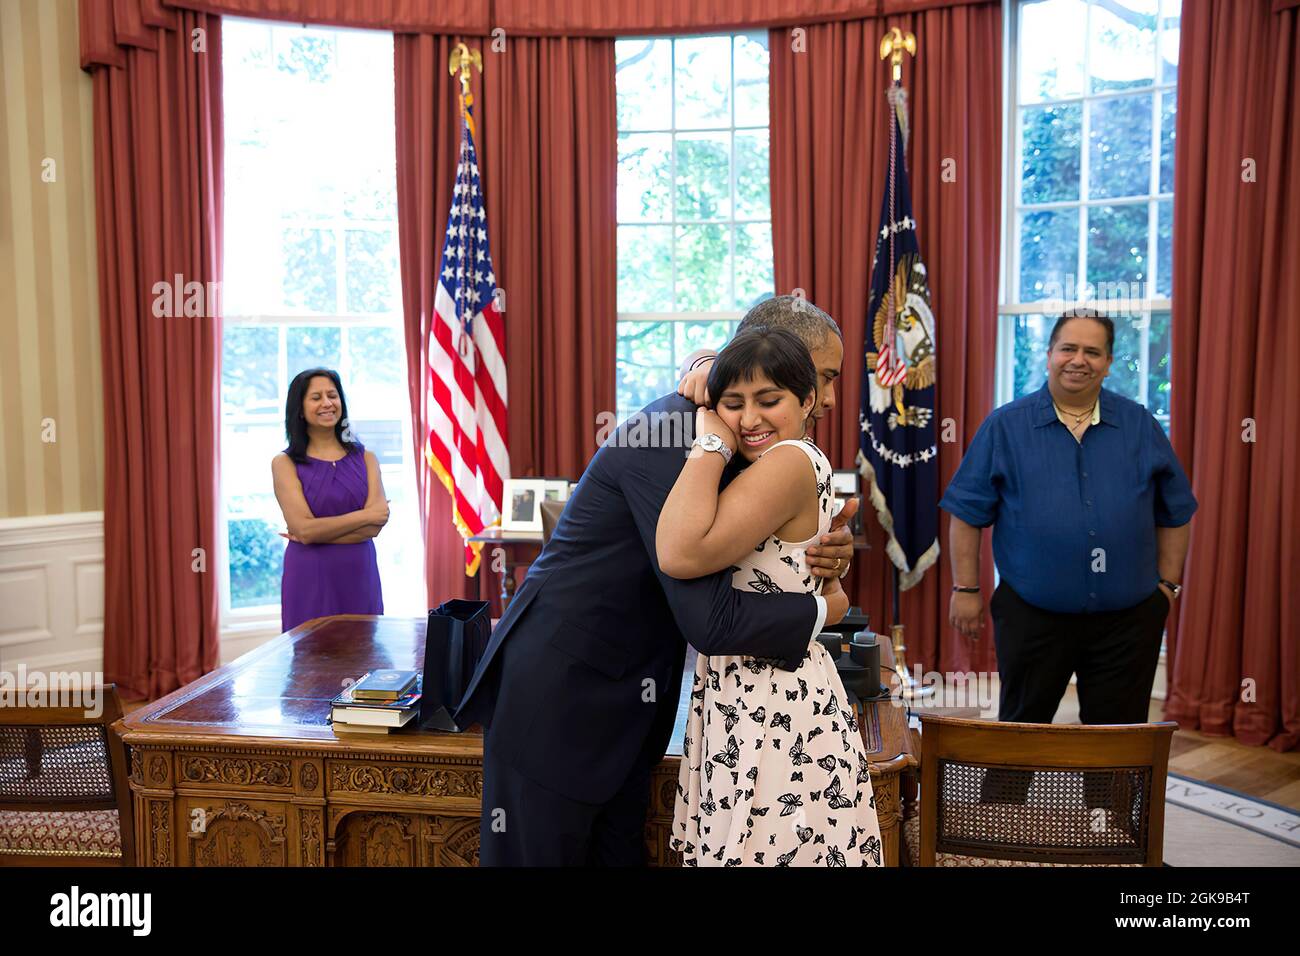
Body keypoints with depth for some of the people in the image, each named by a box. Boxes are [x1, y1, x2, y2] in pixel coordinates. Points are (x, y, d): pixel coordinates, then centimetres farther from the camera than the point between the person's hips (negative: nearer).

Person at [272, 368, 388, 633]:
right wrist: (364, 515, -7)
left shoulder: (365, 458, 6)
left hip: (359, 574, 2)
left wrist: (319, 531, -11)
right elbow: (304, 529, -11)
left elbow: (375, 525, -6)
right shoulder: (285, 463, 0)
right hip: (309, 579, -2)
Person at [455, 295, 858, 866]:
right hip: (555, 696, -9)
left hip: (619, 706, 9)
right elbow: (711, 620, -28)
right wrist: (824, 609, -12)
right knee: (538, 856, 7)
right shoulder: (671, 435, -24)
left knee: (621, 853, 15)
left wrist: (827, 551, -12)